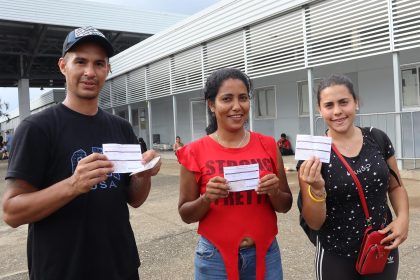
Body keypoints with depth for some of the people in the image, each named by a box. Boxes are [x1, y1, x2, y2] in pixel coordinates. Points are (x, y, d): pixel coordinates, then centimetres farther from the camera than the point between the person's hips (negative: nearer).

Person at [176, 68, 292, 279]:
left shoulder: (268, 145, -3)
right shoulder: (195, 152, -9)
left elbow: (285, 206, 4)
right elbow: (185, 214, -2)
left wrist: (274, 192, -16)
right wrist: (206, 198, -21)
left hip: (265, 254, 2)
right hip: (215, 257, -1)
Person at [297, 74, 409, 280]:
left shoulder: (378, 139, -5)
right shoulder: (312, 153, -15)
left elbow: (395, 186, 10)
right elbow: (314, 223, -13)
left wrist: (403, 217, -8)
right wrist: (316, 189, -30)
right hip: (336, 258, -3)